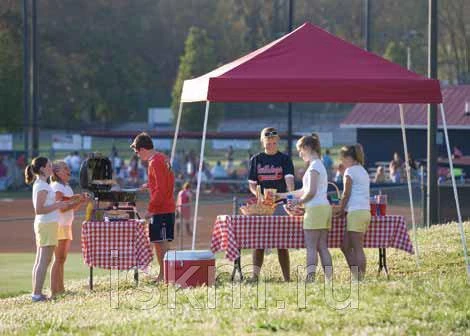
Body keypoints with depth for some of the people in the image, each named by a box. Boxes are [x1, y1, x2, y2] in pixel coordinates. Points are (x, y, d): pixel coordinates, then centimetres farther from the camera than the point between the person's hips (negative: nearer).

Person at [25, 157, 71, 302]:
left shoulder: (39, 184, 14)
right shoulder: (42, 186, -15)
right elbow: (38, 210, -21)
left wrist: (58, 204, 15)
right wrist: (57, 205, -19)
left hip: (42, 224, 10)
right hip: (47, 224, -10)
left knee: (40, 261, 11)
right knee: (44, 261, -9)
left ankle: (36, 293, 13)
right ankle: (37, 294, -11)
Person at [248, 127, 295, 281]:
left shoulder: (284, 159, 2)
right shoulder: (256, 159, 7)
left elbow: (289, 178, -12)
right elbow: (251, 184, 6)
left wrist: (290, 193, -32)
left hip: (280, 203, -1)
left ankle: (287, 278, 3)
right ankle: (255, 276, -2)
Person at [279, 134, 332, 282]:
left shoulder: (314, 166, -10)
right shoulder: (320, 165, 20)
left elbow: (311, 192, -17)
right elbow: (305, 190, 24)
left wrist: (299, 201, -1)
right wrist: (283, 195, 26)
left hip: (315, 209, -9)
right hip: (325, 208, 9)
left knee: (311, 247, -9)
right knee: (322, 247, 7)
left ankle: (310, 278, -12)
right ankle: (328, 278, 3)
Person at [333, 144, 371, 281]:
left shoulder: (350, 171, -5)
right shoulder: (363, 171, 20)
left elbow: (346, 194, -5)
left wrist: (340, 209, 8)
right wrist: (342, 208, 22)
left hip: (356, 212, -9)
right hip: (365, 211, 9)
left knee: (358, 248, -8)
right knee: (345, 245, 10)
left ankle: (359, 278, -10)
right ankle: (357, 276, 5)